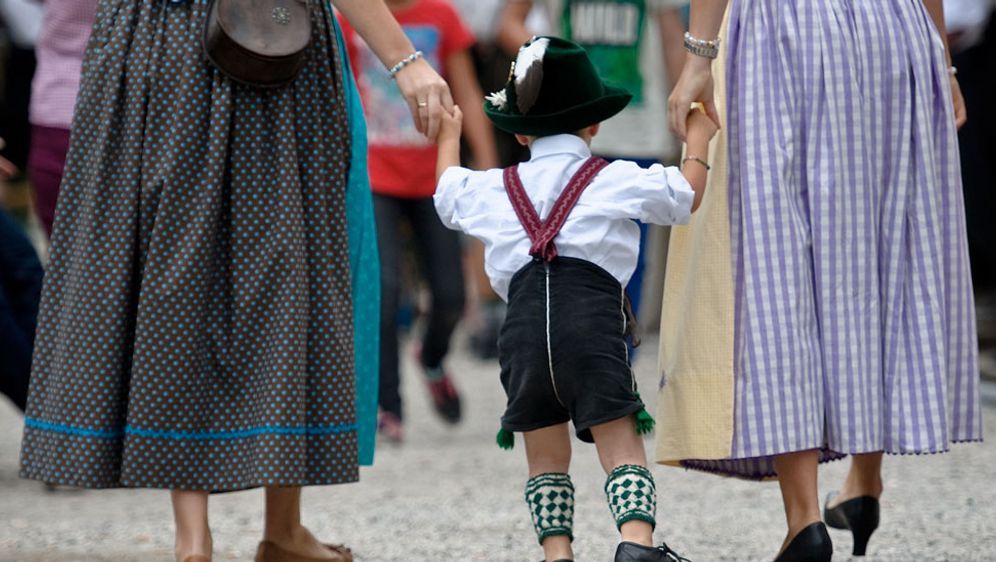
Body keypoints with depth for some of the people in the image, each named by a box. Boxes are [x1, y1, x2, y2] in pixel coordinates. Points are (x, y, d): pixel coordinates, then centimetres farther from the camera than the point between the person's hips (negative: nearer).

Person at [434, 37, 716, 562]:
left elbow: (448, 198, 41)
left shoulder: (490, 189, 20)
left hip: (523, 325, 2)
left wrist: (448, 139, 60)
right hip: (593, 321, -2)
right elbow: (685, 197, 22)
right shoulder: (619, 181, 11)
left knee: (546, 456, 12)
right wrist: (697, 140, 39)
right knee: (621, 446, -4)